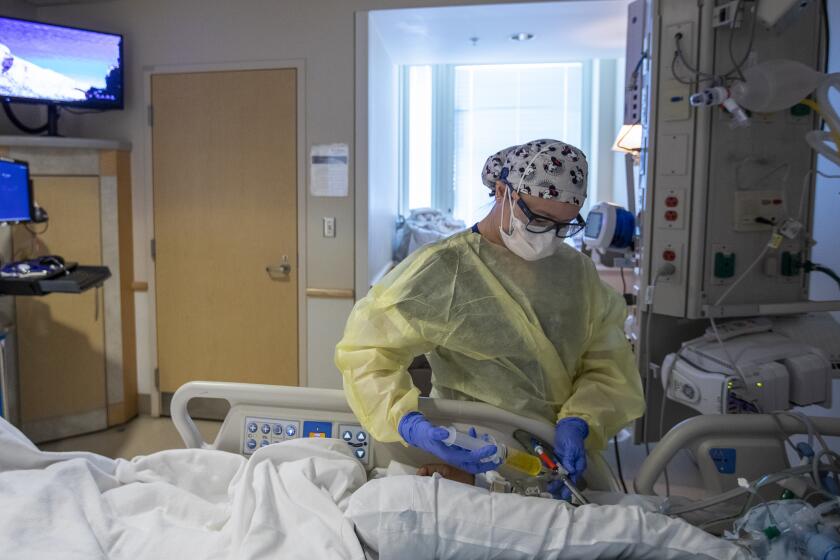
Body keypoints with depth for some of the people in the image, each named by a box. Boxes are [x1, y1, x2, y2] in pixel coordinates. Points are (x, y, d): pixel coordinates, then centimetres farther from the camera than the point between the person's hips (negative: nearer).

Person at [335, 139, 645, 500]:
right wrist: (409, 424, -25)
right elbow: (366, 351, -9)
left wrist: (577, 423, -13)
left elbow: (608, 365, 6)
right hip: (475, 467, -4)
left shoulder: (576, 270, 9)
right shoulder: (443, 270, -8)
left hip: (565, 464, 4)